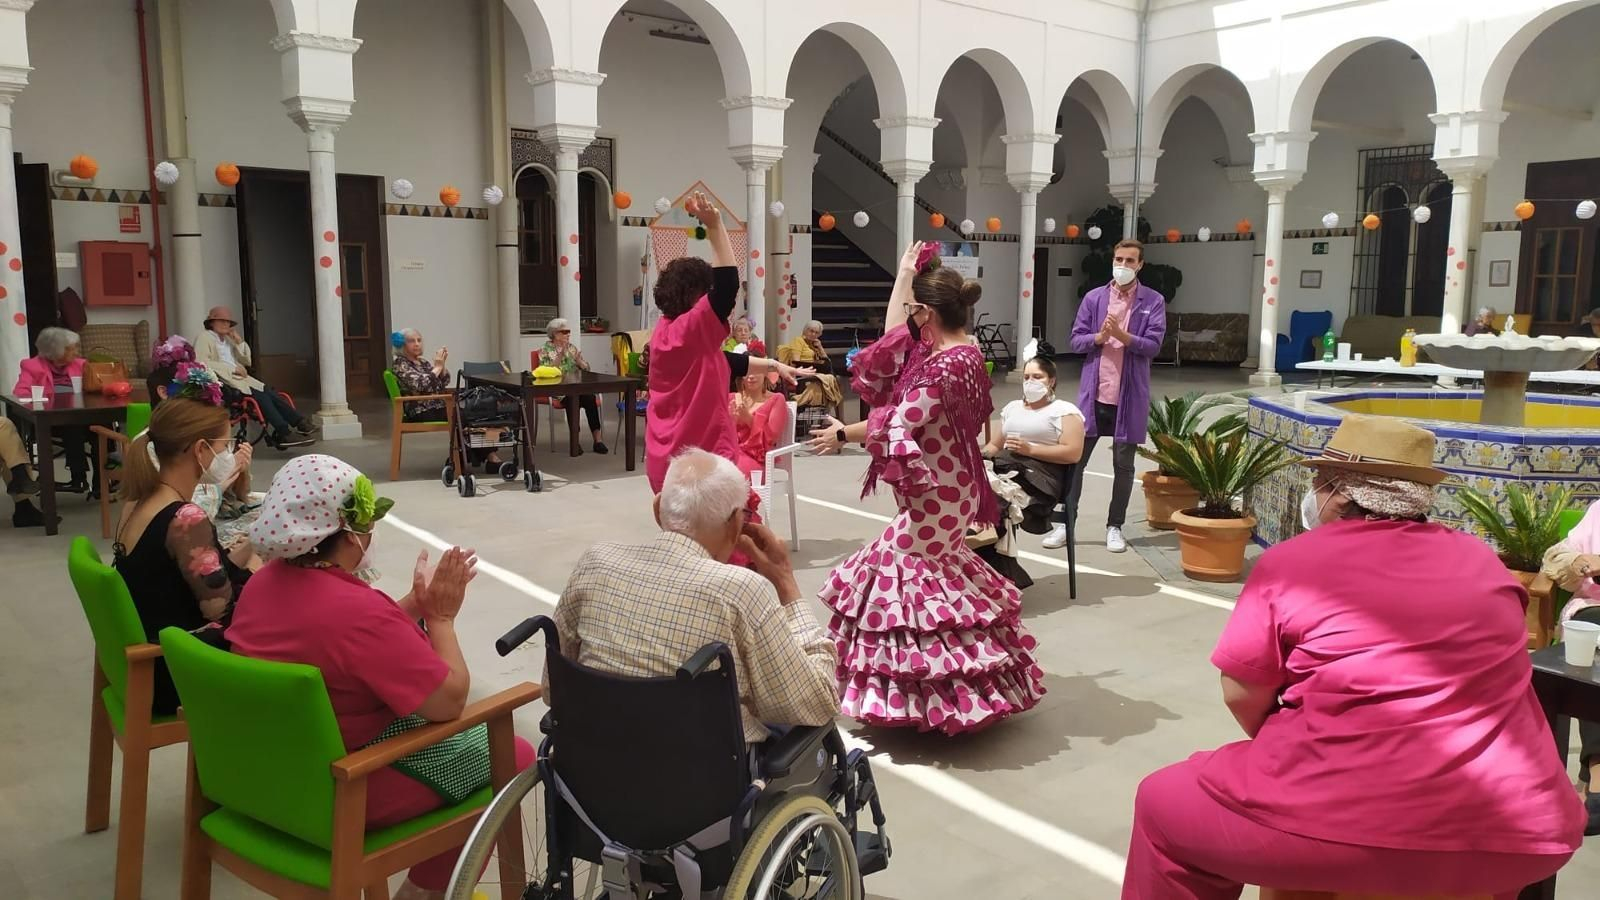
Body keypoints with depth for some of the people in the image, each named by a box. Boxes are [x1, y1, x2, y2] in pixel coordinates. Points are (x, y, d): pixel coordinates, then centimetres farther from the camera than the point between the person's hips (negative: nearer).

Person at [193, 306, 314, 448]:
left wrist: (239, 341, 10)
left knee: (270, 393, -18)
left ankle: (300, 423, -28)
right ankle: (284, 434, -34)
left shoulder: (228, 339, 24)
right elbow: (202, 363, -14)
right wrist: (232, 369, -16)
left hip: (238, 378, 7)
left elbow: (246, 360, 25)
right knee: (260, 396, -27)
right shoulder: (204, 338, 2)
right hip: (223, 382, -7)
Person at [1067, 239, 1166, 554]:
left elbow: (1153, 346, -8)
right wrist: (1099, 337, -16)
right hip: (1093, 392, 1)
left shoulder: (1153, 302, 1)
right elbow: (1076, 340, 3)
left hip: (1129, 395, -1)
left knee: (1123, 465, 7)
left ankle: (1115, 527, 19)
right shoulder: (1093, 297, 5)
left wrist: (1121, 334, -22)